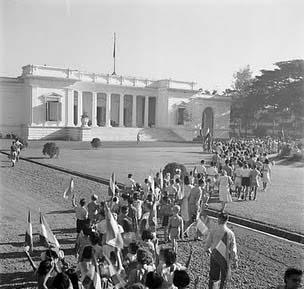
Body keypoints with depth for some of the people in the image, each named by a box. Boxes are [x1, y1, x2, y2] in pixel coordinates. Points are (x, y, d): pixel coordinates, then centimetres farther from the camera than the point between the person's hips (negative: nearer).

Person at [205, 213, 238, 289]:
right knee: (224, 278, 19)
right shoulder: (230, 233, -19)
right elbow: (233, 250, -13)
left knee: (212, 276, 20)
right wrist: (235, 261, 0)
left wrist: (207, 250, 21)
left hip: (214, 256, 2)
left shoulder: (213, 231, -14)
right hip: (224, 258, -2)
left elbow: (207, 243, -2)